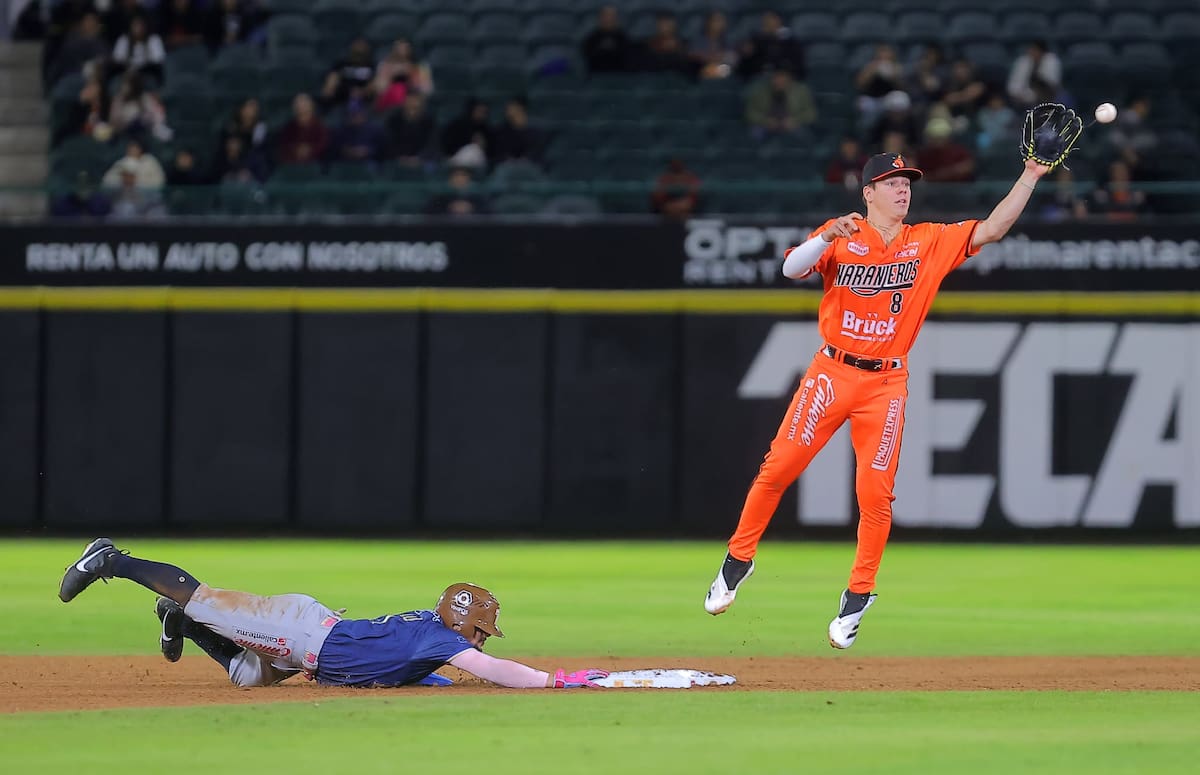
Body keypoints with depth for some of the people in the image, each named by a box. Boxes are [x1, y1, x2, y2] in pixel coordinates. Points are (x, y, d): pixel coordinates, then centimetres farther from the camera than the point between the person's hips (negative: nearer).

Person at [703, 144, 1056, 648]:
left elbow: (991, 230, 0)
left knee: (876, 493, -5)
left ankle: (858, 596, 8)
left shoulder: (930, 243, 6)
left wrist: (1029, 179, -7)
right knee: (778, 468, -4)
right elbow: (792, 269, -12)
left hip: (886, 384, 1)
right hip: (832, 373, -1)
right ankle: (739, 559, 15)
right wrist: (828, 238, -29)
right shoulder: (841, 236, 1)